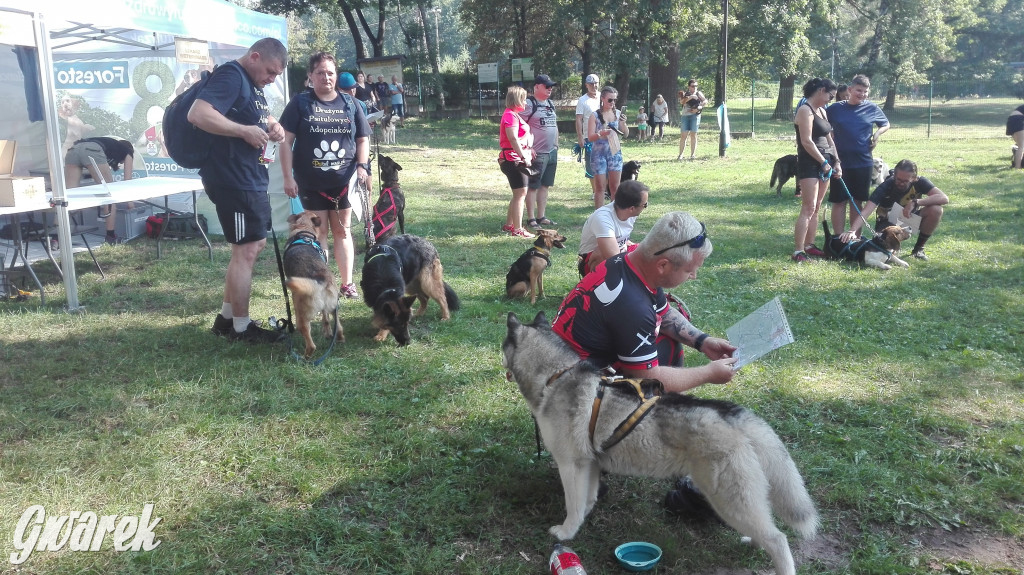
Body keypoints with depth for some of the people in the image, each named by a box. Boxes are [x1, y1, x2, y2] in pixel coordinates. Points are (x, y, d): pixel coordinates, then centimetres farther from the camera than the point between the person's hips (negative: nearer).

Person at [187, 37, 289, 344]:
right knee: (246, 251, -4)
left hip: (251, 178, 11)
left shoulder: (253, 83, 16)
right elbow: (198, 114, -29)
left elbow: (262, 116, 30)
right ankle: (241, 328, 9)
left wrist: (273, 126, 6)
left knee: (254, 246, 16)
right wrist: (245, 131, -26)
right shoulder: (230, 77, -16)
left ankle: (227, 317, 25)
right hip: (233, 180, -11)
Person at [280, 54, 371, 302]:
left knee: (342, 230, 10)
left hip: (343, 180, 2)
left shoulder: (351, 104, 3)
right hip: (310, 182, -1)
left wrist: (362, 166, -8)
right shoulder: (300, 103, -3)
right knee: (318, 231, 7)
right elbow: (287, 141, -4)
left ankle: (347, 283, 17)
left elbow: (362, 139, 9)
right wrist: (288, 177, -10)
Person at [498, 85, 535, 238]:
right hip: (514, 159, -11)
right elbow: (513, 138, -23)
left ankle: (508, 225, 25)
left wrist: (528, 151, 23)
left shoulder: (514, 115, 20)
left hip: (517, 159, 11)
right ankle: (517, 230, -10)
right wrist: (524, 157, -24)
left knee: (518, 194, 17)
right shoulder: (510, 115, -14)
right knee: (521, 193, -11)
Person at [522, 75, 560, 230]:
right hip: (537, 153, -8)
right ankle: (531, 219, 3)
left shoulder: (550, 104, 16)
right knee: (533, 187, -2)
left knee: (545, 186, 11)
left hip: (552, 152, 8)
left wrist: (556, 146, 18)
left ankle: (541, 217, 18)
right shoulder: (528, 104, -10)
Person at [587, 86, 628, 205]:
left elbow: (626, 134, 9)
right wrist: (600, 134, -28)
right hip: (599, 154, -3)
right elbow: (590, 137, -9)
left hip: (615, 152, 3)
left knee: (615, 187, 6)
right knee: (600, 186, 0)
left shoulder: (618, 114, 5)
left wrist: (623, 123, -10)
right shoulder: (595, 116, -5)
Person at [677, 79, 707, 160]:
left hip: (695, 115, -1)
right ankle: (680, 154, 0)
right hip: (685, 116, 1)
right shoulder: (685, 94, 14)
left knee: (693, 135, -2)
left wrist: (698, 108, -14)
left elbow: (705, 101, -2)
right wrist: (690, 97, -15)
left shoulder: (698, 93, 11)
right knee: (683, 135, -2)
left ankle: (693, 154, 2)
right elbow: (682, 102, -5)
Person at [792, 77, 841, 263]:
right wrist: (824, 162, -13)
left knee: (816, 207, 10)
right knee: (809, 208, -13)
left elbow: (828, 139, 19)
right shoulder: (805, 110, -11)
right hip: (809, 164, -9)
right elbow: (807, 142, -18)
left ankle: (809, 245, 16)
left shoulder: (821, 111, 17)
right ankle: (798, 252, -14)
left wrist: (836, 162, 10)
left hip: (824, 163, 9)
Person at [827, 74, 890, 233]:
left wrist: (878, 133, -1)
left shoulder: (872, 108, 3)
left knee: (858, 202, 10)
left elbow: (886, 124, 18)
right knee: (839, 202, 0)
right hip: (840, 163, -2)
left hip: (863, 162, 2)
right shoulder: (835, 108, -1)